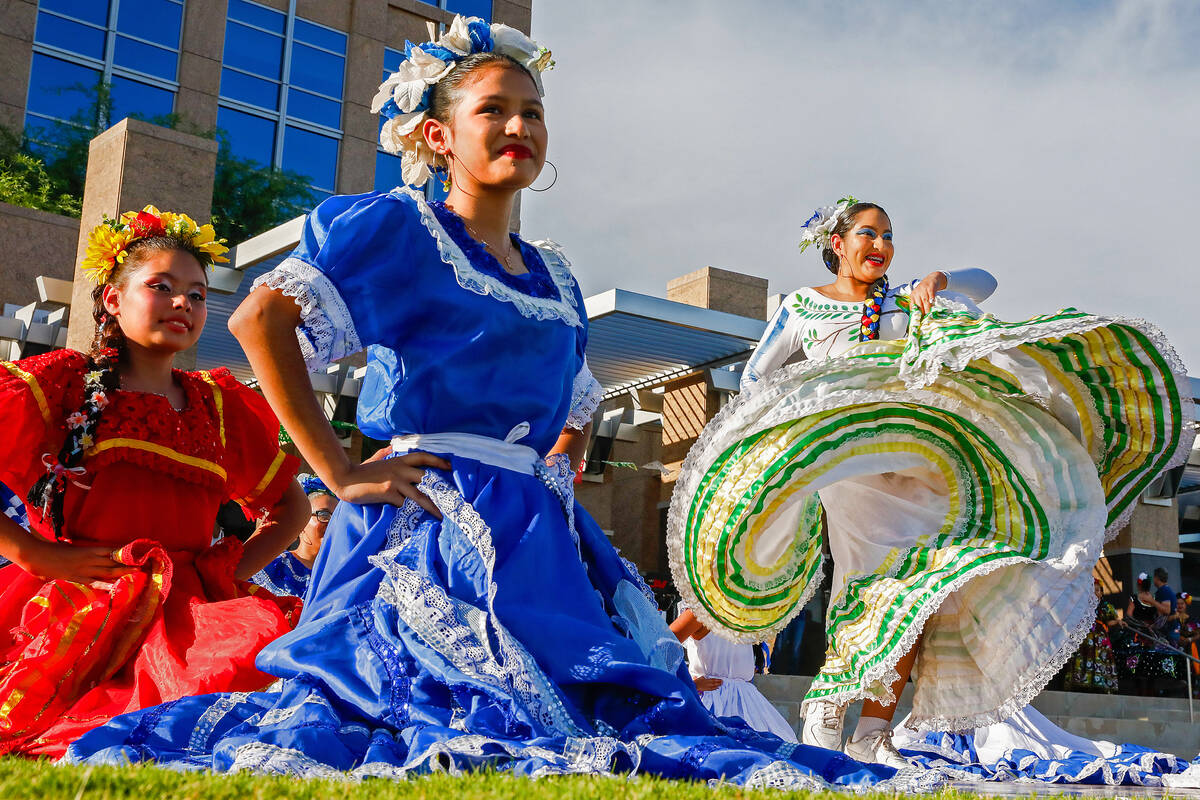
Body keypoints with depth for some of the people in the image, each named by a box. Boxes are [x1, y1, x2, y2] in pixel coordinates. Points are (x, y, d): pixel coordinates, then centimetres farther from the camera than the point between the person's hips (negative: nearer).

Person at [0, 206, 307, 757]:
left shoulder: (221, 407, 20)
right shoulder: (61, 382, 9)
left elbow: (291, 506, 30)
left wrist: (233, 569, 13)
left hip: (186, 607, 6)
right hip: (73, 603, -5)